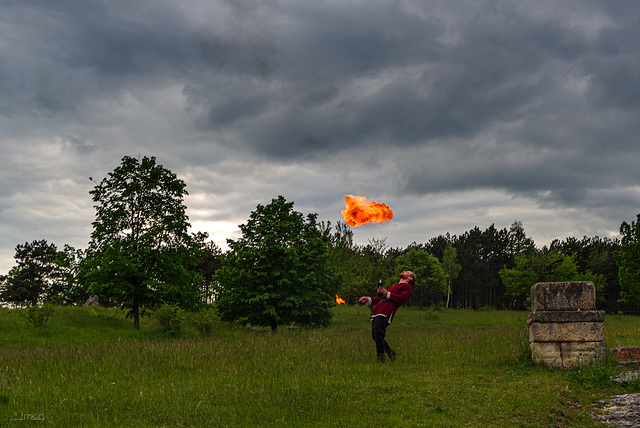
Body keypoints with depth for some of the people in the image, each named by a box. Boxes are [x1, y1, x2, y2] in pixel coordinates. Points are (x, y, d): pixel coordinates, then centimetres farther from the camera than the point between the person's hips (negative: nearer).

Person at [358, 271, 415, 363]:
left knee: (377, 329, -27)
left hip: (387, 310, -8)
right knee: (375, 336, -5)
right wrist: (368, 299, 22)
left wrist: (387, 293, -11)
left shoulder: (408, 287, 14)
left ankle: (381, 355, -19)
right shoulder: (394, 286, 39)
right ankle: (390, 352, 10)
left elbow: (402, 299, -5)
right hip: (377, 310, 8)